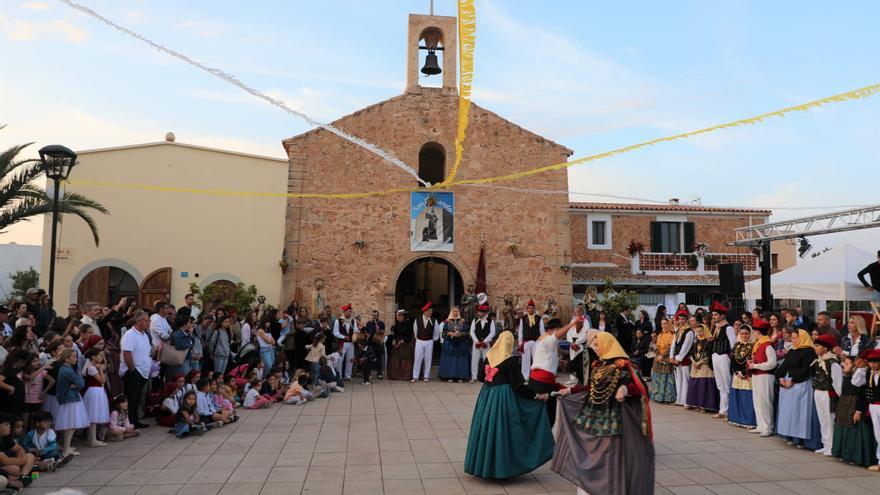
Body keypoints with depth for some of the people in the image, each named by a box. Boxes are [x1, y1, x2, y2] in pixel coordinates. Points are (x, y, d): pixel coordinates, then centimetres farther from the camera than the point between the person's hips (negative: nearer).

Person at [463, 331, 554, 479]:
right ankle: (501, 466, 11)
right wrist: (536, 396, -7)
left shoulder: (489, 356, 2)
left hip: (486, 395, 6)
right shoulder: (510, 361, -15)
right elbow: (518, 386, -14)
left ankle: (481, 464, 23)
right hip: (503, 397, -6)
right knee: (502, 430, 4)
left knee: (486, 428, 14)